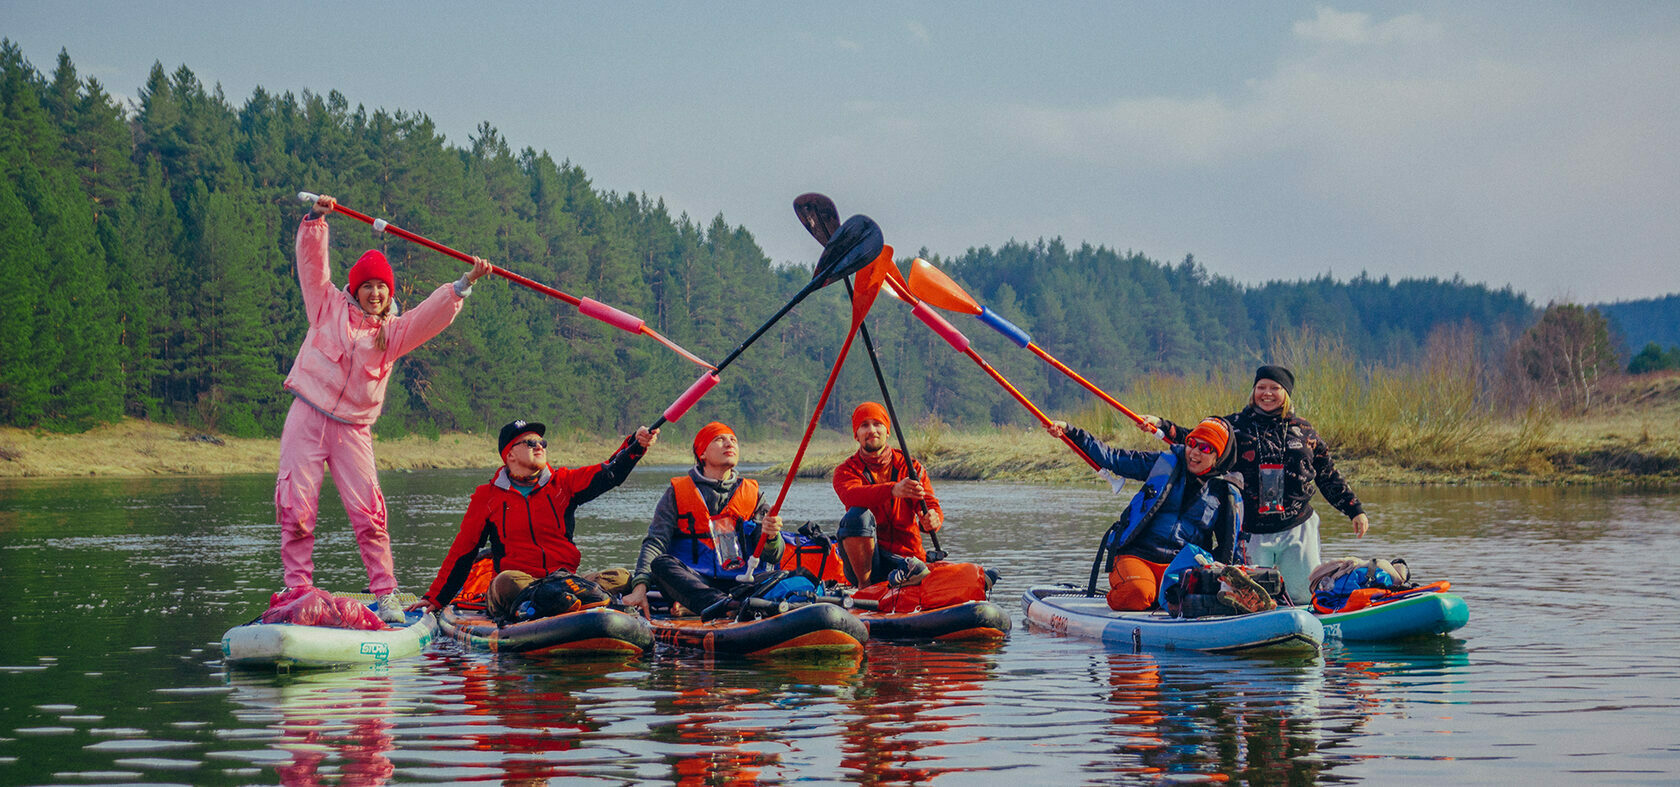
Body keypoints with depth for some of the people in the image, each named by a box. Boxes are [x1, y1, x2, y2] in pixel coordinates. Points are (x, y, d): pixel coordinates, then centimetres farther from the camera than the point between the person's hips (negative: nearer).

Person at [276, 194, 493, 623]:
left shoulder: (394, 330, 11)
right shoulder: (329, 307, 9)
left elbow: (433, 313, 0)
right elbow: (313, 264, 1)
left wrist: (464, 283, -13)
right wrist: (316, 219, -12)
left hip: (353, 430, 1)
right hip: (307, 419, -1)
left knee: (368, 514, -8)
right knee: (297, 510, -6)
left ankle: (385, 594, -1)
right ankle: (297, 591, 1)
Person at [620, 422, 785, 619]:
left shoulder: (752, 494, 16)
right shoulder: (678, 492, 11)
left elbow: (773, 556, 8)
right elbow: (655, 542, 0)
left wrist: (770, 536, -17)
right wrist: (640, 586, -18)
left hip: (740, 583, 2)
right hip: (690, 580, -2)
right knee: (661, 563, -32)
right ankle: (722, 605, -56)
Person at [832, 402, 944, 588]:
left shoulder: (910, 467, 10)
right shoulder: (846, 470, 3)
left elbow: (932, 506, 0)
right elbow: (851, 496, -21)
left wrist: (932, 520, -27)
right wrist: (893, 490, -41)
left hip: (905, 555, 0)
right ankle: (864, 585, -28)